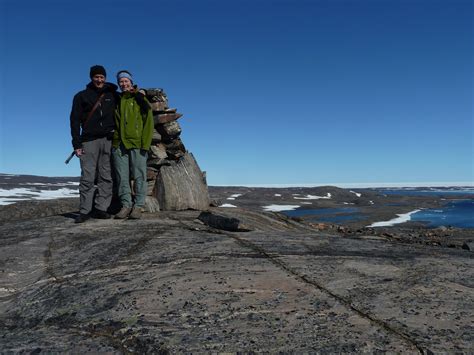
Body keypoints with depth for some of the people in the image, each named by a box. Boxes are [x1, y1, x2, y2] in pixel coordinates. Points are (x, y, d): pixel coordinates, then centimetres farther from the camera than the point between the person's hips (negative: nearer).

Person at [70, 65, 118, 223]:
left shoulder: (113, 95, 15)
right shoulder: (81, 96, 10)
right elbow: (75, 121, 4)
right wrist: (77, 144, -4)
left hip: (108, 140, 2)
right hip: (89, 141, -2)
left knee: (106, 176, -1)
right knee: (87, 177, -6)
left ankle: (101, 208, 3)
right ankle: (85, 211, -2)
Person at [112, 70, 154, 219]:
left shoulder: (140, 99, 5)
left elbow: (148, 122, -2)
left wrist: (145, 144, -11)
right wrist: (113, 141, 9)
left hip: (137, 144, -4)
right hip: (118, 145, 4)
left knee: (139, 176, -3)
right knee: (122, 177, 4)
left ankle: (138, 206, 3)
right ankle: (126, 205, 11)